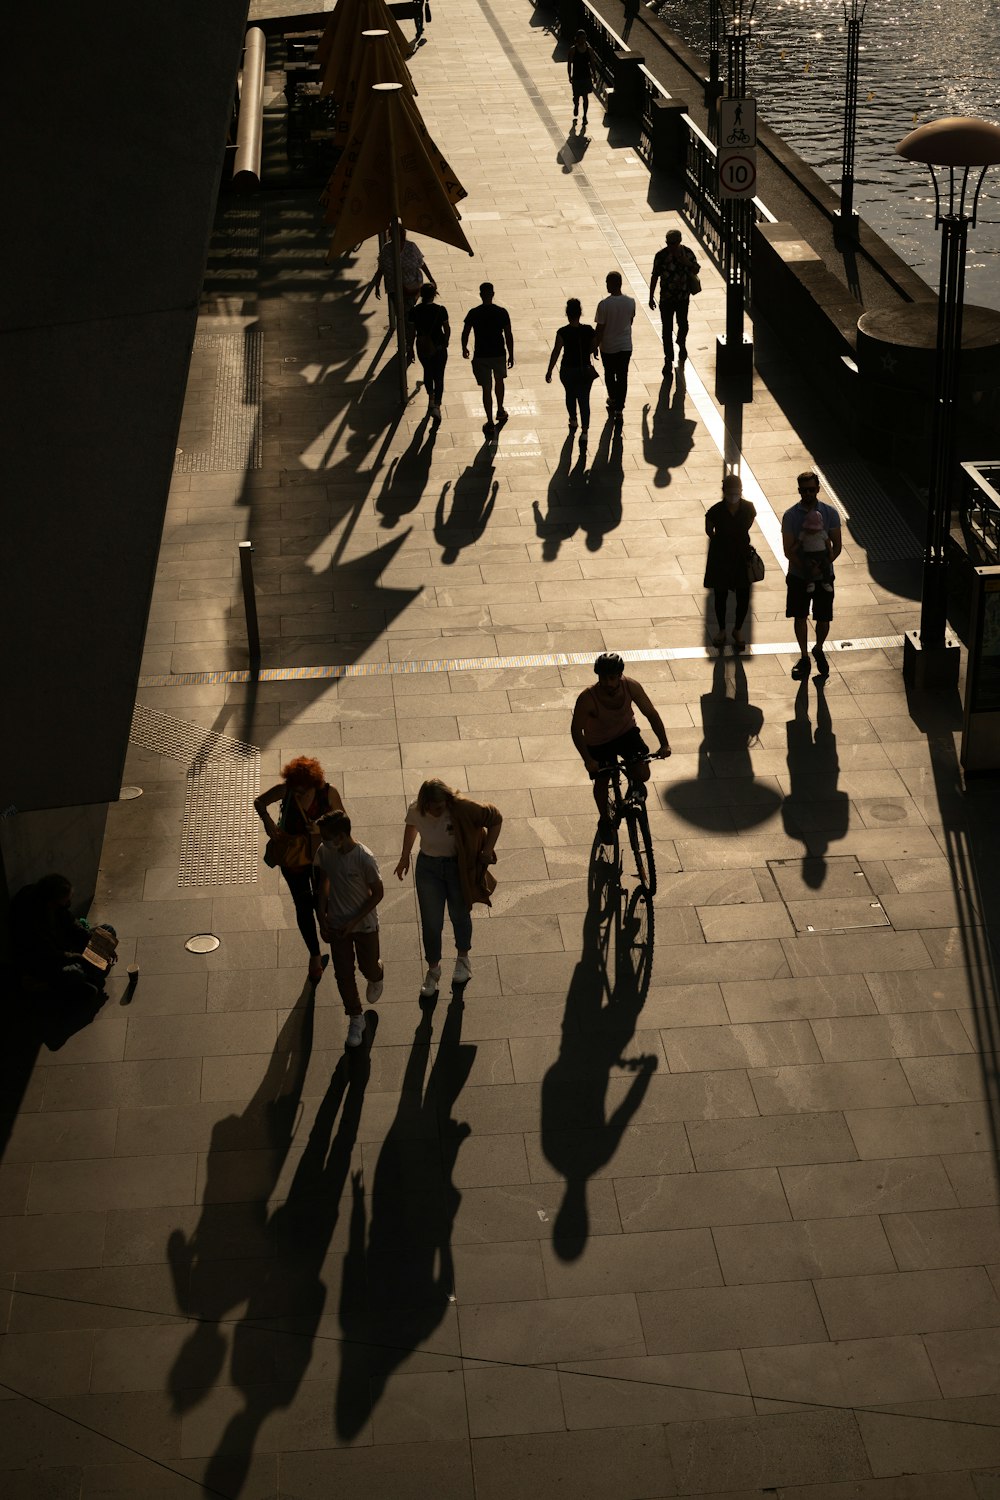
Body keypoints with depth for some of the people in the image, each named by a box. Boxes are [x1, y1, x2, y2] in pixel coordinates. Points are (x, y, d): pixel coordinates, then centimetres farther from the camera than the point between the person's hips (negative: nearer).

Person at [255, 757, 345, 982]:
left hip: (320, 856, -1)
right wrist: (267, 819, -18)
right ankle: (314, 955, 29)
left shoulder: (328, 793, -21)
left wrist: (322, 827, -28)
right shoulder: (285, 790, -18)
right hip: (292, 857, 1)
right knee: (303, 906, 11)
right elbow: (259, 802, -1)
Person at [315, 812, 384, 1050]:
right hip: (337, 924, 3)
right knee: (343, 974, 9)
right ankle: (355, 1019, 27)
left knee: (368, 968, 16)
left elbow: (378, 893, -18)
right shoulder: (324, 852, -14)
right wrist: (322, 920, 0)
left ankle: (377, 976, 53)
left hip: (364, 924, -3)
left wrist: (354, 921, -19)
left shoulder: (365, 858, -29)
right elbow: (323, 885, 2)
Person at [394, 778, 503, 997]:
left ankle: (463, 958, 45)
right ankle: (433, 970, 25)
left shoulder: (463, 809, -29)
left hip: (460, 867, -1)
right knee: (430, 922, 4)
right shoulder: (415, 811, -19)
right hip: (428, 868, 1)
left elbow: (495, 818, -13)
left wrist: (487, 850, -14)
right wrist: (405, 857, 14)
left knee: (460, 915, 19)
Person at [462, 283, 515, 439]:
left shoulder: (473, 313, -11)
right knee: (499, 380, 28)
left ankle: (490, 424, 9)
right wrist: (511, 355, 5)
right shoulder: (502, 312, -10)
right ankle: (500, 411, 43)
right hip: (499, 354, 1)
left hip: (481, 356, -1)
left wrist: (464, 349, 17)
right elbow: (509, 335, -6)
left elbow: (465, 334, -2)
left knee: (486, 388, 6)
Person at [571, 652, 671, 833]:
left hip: (626, 732, 2)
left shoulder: (631, 686, -27)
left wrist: (664, 744, -21)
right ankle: (605, 820, 37)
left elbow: (651, 713, -15)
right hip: (599, 742, -1)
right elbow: (576, 730, -22)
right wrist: (588, 760, -29)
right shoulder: (588, 698, -34)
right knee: (602, 781, 8)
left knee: (642, 774, -13)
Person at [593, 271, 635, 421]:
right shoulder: (630, 302, -10)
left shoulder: (604, 304, -22)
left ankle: (613, 399, 38)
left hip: (608, 346, -2)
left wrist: (595, 346, -3)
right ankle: (619, 407, 13)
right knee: (622, 376, 11)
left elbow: (600, 328, -16)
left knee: (609, 374, 20)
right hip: (625, 345, 2)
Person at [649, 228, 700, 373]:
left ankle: (682, 345, 51)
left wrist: (685, 261, -24)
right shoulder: (661, 255, -14)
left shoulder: (687, 253, -10)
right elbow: (654, 276, -6)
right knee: (667, 329, 0)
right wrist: (651, 297, -3)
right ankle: (668, 360, 9)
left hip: (683, 296, 2)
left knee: (683, 324, 20)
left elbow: (695, 270, -5)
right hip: (666, 298, -2)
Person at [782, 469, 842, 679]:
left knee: (823, 620, 6)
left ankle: (819, 650, 34)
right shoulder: (790, 516, -10)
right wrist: (806, 568, -23)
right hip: (798, 575, 0)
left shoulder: (829, 513, -7)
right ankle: (804, 657, 28)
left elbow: (837, 545, -5)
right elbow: (788, 550, -12)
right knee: (800, 618, 11)